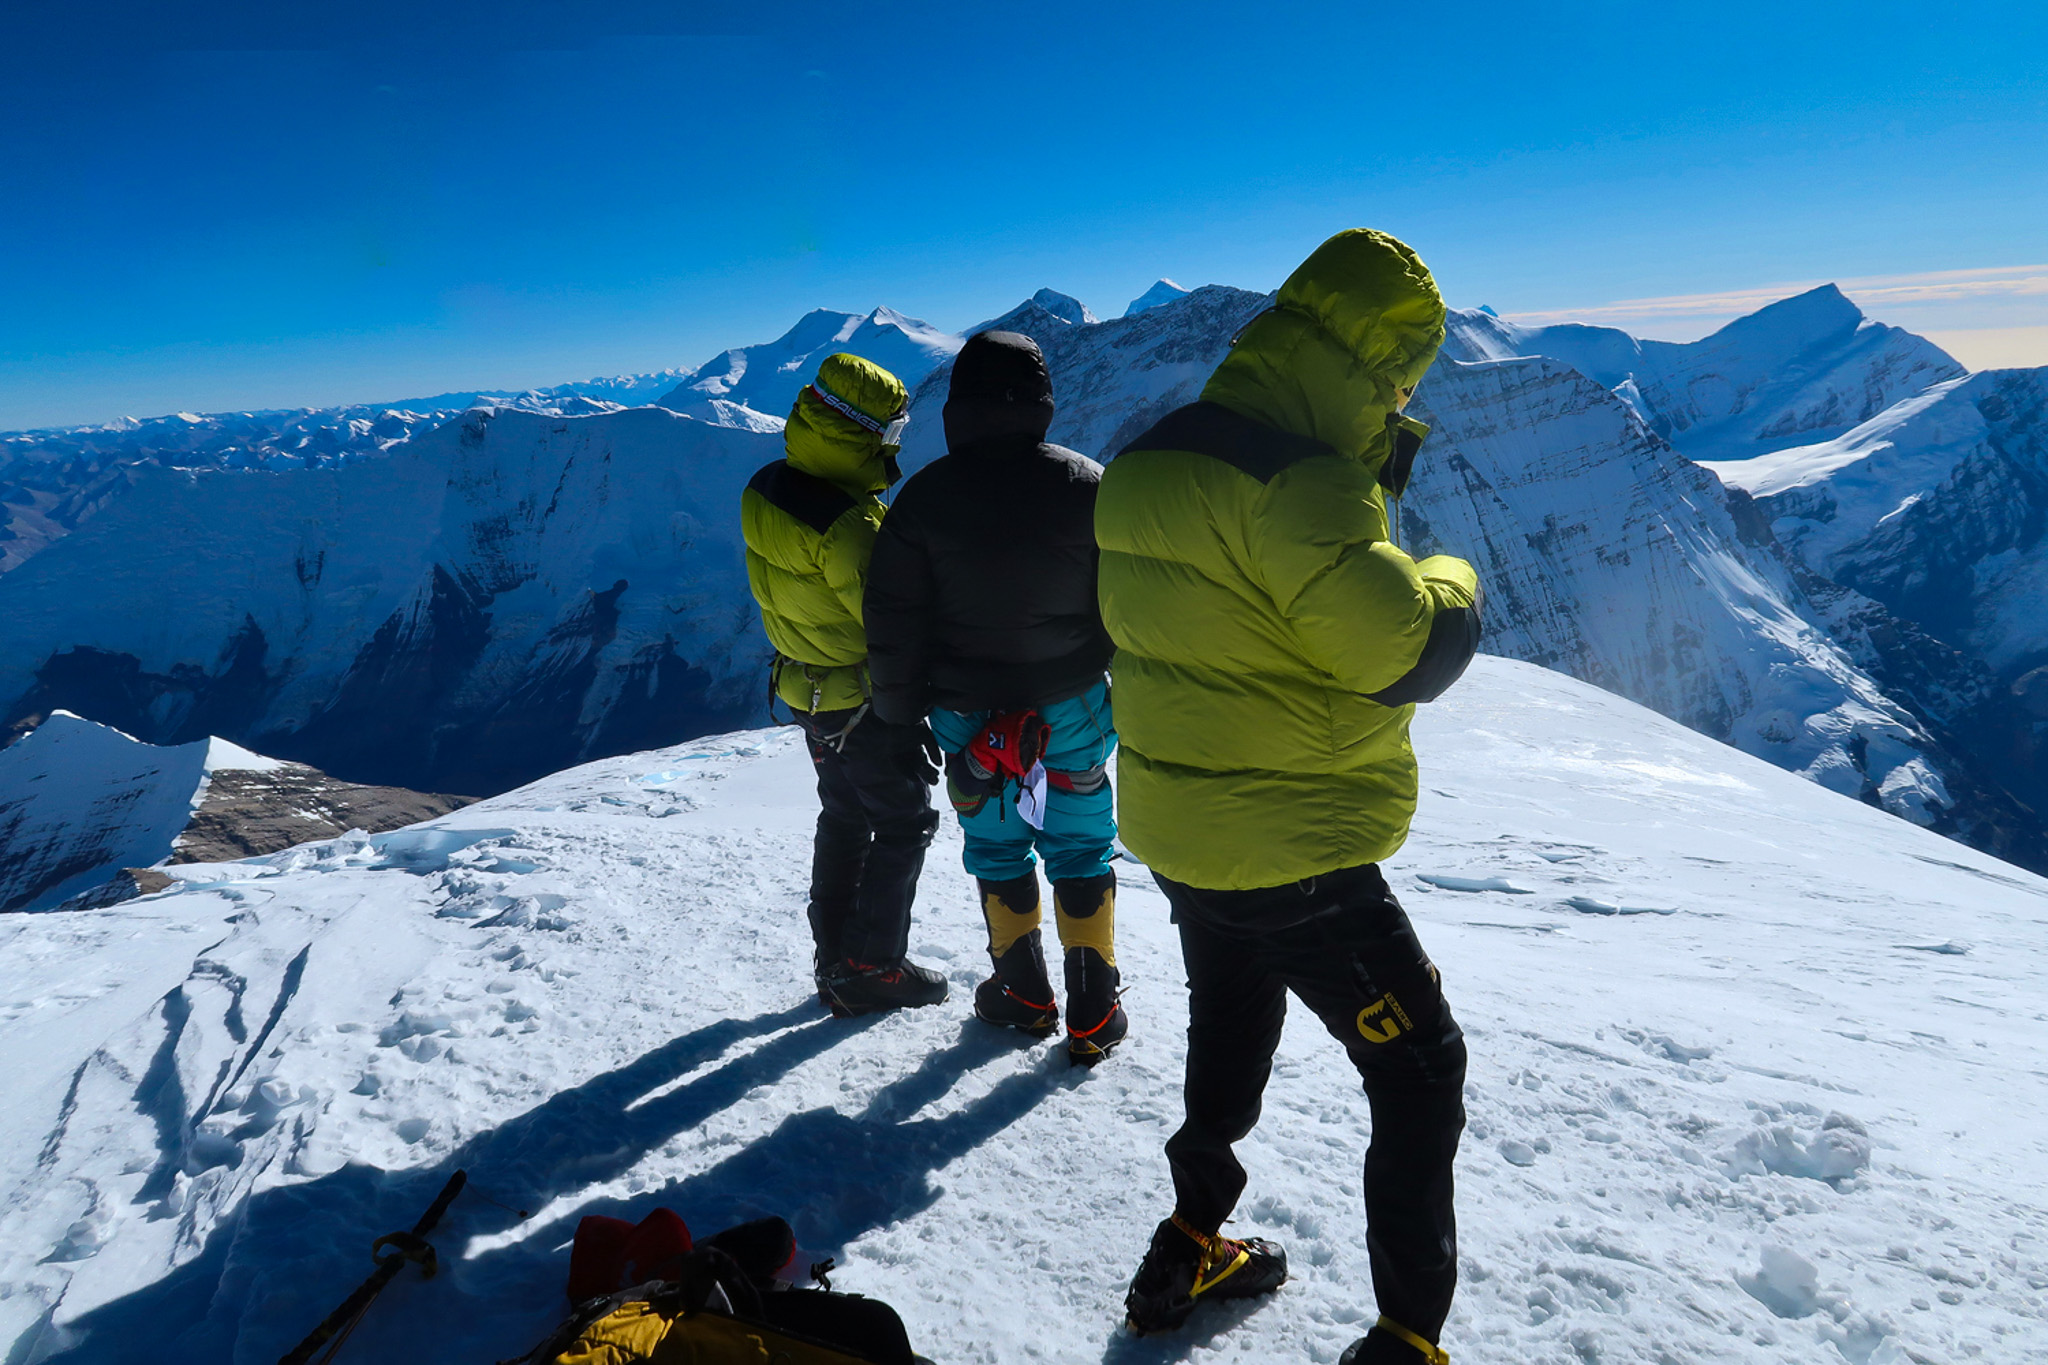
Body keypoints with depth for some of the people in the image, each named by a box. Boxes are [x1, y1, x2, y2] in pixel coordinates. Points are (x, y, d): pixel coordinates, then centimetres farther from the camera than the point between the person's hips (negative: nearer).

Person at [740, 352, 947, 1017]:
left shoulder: (764, 489, -3)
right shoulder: (848, 523, -30)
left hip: (807, 691, 8)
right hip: (868, 702, -8)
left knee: (843, 820, 22)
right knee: (905, 825, 9)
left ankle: (834, 959, 33)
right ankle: (871, 969, 16)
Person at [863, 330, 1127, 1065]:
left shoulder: (924, 496, -9)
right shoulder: (1087, 485, -8)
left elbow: (894, 626, -5)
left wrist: (901, 715, 7)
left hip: (970, 716, 0)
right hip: (1073, 707, 0)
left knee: (997, 849, 17)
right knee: (1081, 851, 11)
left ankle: (1024, 992, 28)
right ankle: (1094, 1012, 16)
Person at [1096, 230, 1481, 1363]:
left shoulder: (1151, 460, 5)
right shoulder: (1292, 474, -23)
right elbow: (1397, 650, -26)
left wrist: (1364, 480, 9)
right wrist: (1456, 586, -4)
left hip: (1179, 831, 9)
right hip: (1293, 852, -9)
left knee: (1229, 1035, 28)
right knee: (1420, 1073, 9)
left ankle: (1193, 1249, 43)